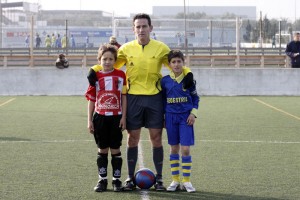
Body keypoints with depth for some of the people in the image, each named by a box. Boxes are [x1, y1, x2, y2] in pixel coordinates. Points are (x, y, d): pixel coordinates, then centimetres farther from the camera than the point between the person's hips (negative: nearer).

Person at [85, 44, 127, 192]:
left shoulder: (121, 75, 0)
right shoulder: (96, 76, 2)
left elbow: (124, 97, 1)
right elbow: (91, 100, 6)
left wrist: (123, 117, -4)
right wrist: (90, 120, 3)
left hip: (116, 117, -1)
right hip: (100, 117, 1)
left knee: (115, 149, 4)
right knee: (102, 149, 8)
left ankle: (116, 179, 11)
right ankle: (102, 180, 14)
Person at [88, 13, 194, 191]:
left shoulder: (161, 48, 2)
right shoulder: (126, 49, 3)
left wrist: (187, 73, -9)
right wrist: (95, 70, -6)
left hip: (154, 98, 0)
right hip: (133, 98, 0)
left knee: (156, 138, 1)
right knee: (133, 138, 4)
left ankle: (159, 178, 11)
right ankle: (131, 178, 14)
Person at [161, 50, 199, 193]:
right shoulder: (165, 81, 1)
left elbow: (195, 97, 6)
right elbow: (162, 100, 10)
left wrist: (193, 113, -4)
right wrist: (162, 117, 8)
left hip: (185, 117, -2)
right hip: (171, 117, 2)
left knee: (185, 149, -7)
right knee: (174, 149, 7)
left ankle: (186, 181, 2)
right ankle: (175, 181, 13)